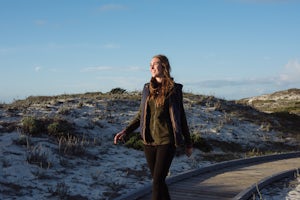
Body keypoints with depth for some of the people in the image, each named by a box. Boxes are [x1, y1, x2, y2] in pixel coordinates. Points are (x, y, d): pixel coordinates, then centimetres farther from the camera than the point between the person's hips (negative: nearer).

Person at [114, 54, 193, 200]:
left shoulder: (174, 89, -2)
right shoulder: (147, 89, 9)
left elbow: (181, 117, 4)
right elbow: (141, 115, 14)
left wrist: (188, 143, 9)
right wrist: (125, 131, 1)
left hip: (166, 141, -4)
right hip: (149, 141, 4)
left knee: (157, 181, -10)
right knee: (158, 181, 11)